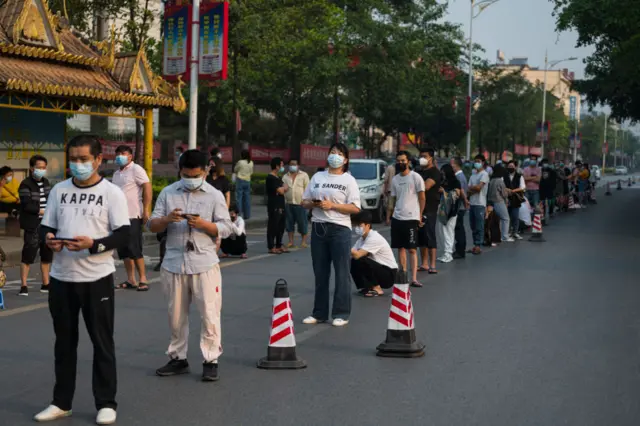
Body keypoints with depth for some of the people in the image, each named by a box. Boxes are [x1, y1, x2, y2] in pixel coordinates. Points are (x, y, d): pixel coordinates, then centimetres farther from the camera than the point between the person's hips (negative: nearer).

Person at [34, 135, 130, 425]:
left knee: (102, 342, 4)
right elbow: (45, 227, 11)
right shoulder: (58, 191, 8)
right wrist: (48, 239, -12)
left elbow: (123, 236, -9)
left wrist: (93, 244, -24)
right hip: (61, 277, 4)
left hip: (97, 278, -4)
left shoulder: (112, 193, -4)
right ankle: (61, 402, 24)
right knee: (64, 341, 13)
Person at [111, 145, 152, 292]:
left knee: (134, 249, -7)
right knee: (124, 250, 7)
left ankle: (143, 279, 1)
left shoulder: (136, 170, -5)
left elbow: (148, 188, -13)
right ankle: (130, 280, 13)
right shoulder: (117, 174, 18)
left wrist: (146, 210, -19)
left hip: (133, 216, -8)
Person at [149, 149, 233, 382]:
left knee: (210, 314, -3)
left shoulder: (215, 195, 2)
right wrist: (167, 219, -16)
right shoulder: (168, 193, 7)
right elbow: (152, 225, 5)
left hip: (204, 264, -2)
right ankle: (178, 358, 23)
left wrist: (203, 224, -19)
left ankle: (211, 361, 7)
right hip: (174, 264, 2)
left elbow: (226, 228, -2)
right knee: (176, 315, 11)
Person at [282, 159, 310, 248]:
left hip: (300, 203, -3)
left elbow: (307, 188, 0)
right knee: (289, 223, 4)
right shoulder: (285, 177, 15)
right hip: (288, 203, 3)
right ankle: (291, 242, 10)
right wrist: (283, 201, 3)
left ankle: (303, 242, 4)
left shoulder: (304, 175, 5)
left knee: (302, 223, -3)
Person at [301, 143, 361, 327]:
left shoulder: (349, 180, 0)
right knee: (320, 273, 9)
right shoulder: (317, 177, 13)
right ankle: (319, 313, 16)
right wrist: (314, 204, -8)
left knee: (341, 273, -2)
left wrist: (332, 205, -16)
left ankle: (341, 314, 4)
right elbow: (304, 202, 14)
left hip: (340, 229, -4)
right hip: (318, 228, 4)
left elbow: (355, 208, -8)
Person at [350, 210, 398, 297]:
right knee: (352, 262, -9)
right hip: (378, 269, 8)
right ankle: (367, 287, 5)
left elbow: (357, 255, -32)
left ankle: (377, 289, -11)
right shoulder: (361, 238, 6)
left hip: (389, 275, -8)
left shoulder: (374, 238, -22)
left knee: (359, 261, -27)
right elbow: (351, 254, -5)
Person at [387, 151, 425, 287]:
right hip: (397, 218, 5)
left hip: (411, 218, -5)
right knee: (400, 248, 7)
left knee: (412, 249, -6)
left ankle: (414, 278, -8)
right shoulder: (395, 179, 12)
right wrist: (388, 216, 11)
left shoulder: (416, 177, -4)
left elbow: (422, 198, -2)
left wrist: (420, 215, -3)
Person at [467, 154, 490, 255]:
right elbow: (469, 191, 9)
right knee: (473, 226, 9)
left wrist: (471, 188, 2)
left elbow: (478, 187, -16)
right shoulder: (473, 175, 18)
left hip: (480, 204, -8)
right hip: (472, 203, 8)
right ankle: (475, 245, 15)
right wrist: (475, 189, -11)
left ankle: (478, 246, -6)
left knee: (479, 226, -6)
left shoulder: (484, 174, -4)